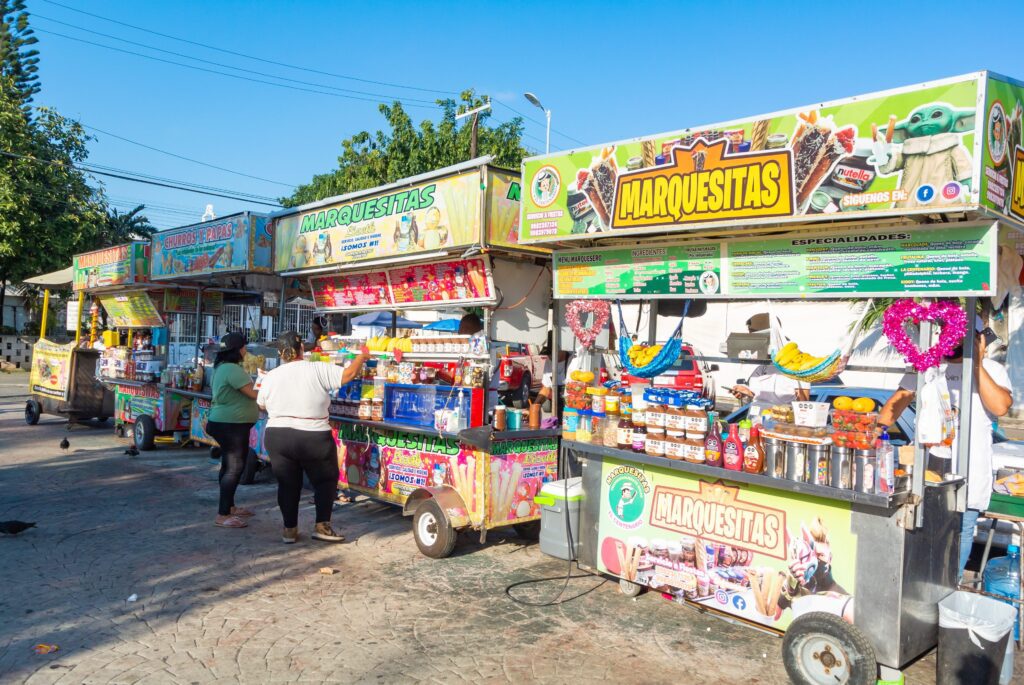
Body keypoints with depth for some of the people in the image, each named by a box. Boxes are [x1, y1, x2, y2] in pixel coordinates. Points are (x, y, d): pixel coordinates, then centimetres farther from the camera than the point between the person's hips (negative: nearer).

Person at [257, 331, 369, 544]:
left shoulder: (270, 377, 5)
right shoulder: (318, 370, -7)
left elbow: (262, 405, 19)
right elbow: (349, 374, -8)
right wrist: (362, 357, 10)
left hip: (276, 437, 3)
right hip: (313, 438, -3)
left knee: (287, 483, 16)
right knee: (326, 480, 15)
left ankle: (289, 530, 21)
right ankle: (322, 526, 11)